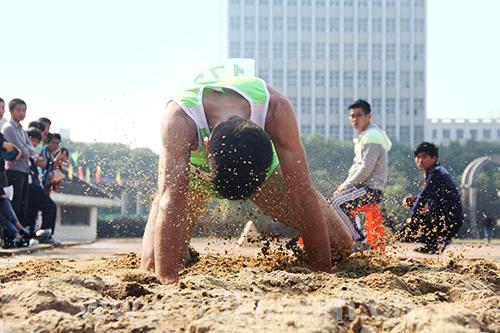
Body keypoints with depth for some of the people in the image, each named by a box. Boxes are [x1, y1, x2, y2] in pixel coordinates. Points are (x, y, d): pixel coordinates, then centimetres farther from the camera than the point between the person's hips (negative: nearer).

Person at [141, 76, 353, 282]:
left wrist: (323, 275, -35)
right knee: (153, 267, -18)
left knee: (341, 244, -7)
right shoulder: (179, 119, -45)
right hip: (194, 171, -1)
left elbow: (304, 195, -37)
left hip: (261, 166, 1)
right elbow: (170, 203, -48)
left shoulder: (275, 108, -40)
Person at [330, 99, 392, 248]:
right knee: (335, 199, 14)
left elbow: (366, 169, -21)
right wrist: (346, 183, 9)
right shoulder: (363, 135, 17)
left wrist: (346, 184, -12)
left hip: (372, 189, -11)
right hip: (364, 185, 11)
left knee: (339, 204, -23)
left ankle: (360, 240, -15)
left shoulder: (372, 137, -16)